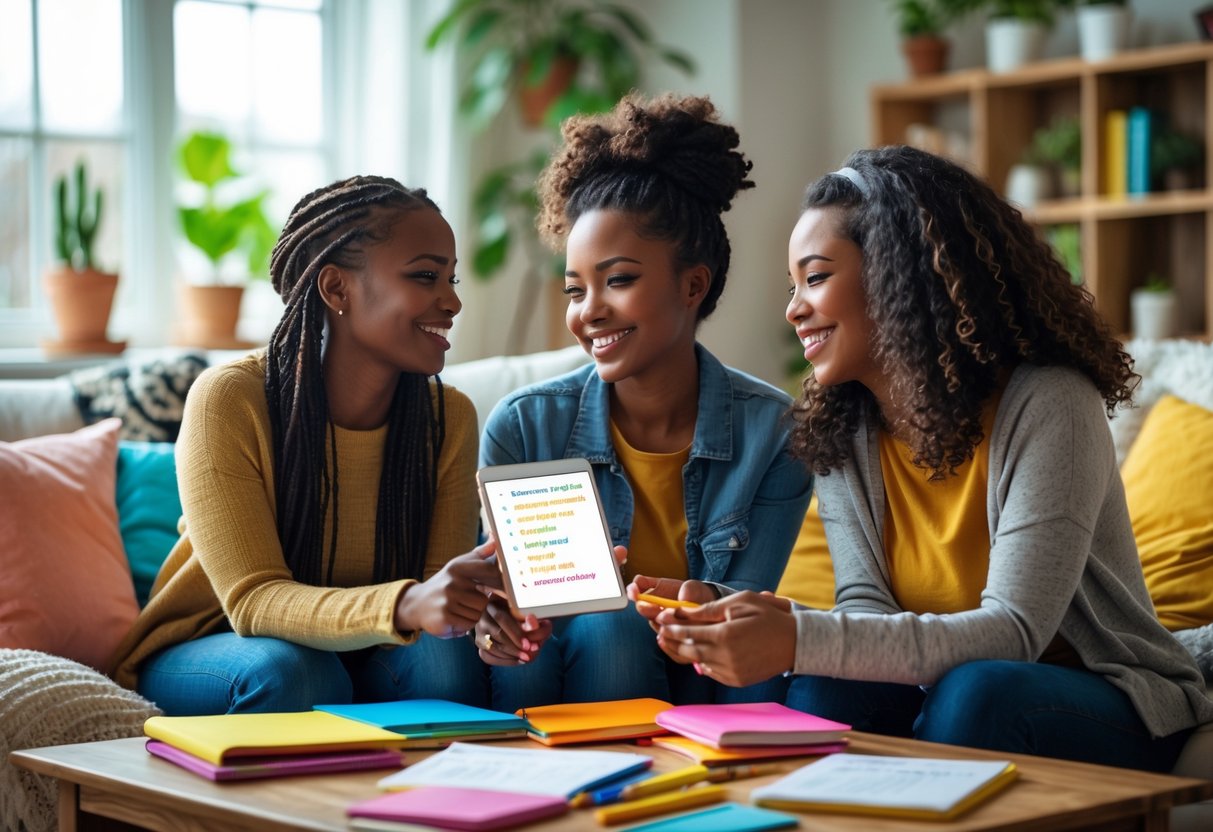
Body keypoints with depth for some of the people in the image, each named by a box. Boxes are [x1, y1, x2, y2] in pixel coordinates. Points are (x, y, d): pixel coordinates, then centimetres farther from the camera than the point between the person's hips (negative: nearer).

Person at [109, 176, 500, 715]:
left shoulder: (449, 417, -7)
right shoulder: (229, 400, -21)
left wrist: (489, 614, -37)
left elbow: (444, 590, -11)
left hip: (359, 657, 3)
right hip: (200, 657, -3)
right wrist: (404, 606, -47)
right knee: (291, 669, -35)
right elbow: (252, 600, -28)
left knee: (445, 655, -28)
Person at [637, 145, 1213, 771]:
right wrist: (738, 621, -30)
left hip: (1108, 706, -3)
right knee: (821, 691, -26)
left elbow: (1013, 632, -29)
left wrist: (801, 640, -40)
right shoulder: (838, 434, 0)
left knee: (974, 690, -34)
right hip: (938, 690, 4)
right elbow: (868, 611, -7)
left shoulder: (1045, 406, -20)